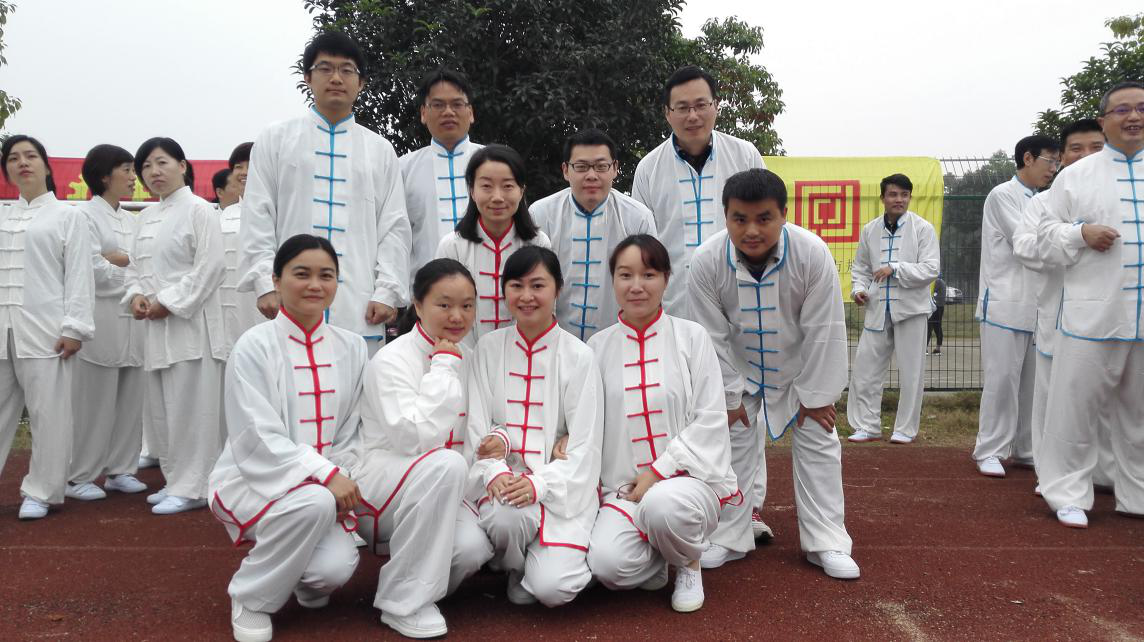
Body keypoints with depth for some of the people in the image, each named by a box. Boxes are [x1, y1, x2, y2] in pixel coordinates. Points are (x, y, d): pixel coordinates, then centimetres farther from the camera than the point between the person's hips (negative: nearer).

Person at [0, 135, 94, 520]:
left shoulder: (68, 216, 5)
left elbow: (79, 275, -2)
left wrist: (73, 328, -10)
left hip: (43, 330, -4)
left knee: (47, 413, -1)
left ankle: (41, 492, 9)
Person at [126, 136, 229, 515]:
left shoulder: (198, 210, -6)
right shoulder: (146, 217, 18)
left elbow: (210, 267, -14)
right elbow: (135, 266, 20)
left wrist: (168, 302, -15)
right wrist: (135, 296, -1)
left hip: (189, 322, -8)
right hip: (155, 325, 8)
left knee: (189, 408, -6)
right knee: (161, 408, 12)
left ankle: (192, 487, 1)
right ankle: (175, 481, 23)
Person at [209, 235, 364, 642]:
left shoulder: (351, 348, 4)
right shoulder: (255, 346, -11)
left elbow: (351, 432, 7)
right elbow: (259, 439, -17)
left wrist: (342, 481, -10)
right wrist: (325, 474, -27)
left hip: (326, 489, 4)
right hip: (254, 481, -4)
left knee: (336, 568, -23)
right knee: (315, 503, -35)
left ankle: (303, 577, 17)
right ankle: (250, 597, -9)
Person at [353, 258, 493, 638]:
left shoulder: (467, 360, 6)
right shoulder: (391, 360, -14)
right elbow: (414, 437, -27)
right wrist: (442, 366, -20)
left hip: (441, 491, 5)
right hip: (379, 489, -5)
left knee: (472, 547, -27)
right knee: (445, 464, -36)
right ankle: (404, 602, -21)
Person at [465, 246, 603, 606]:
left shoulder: (578, 356, -1)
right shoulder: (489, 348, 6)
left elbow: (584, 445, -5)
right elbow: (477, 425, 2)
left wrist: (540, 484, -20)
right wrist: (494, 472, -18)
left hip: (560, 487, -1)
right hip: (502, 480, 1)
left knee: (552, 588, -21)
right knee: (504, 519, -35)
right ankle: (514, 567, 2)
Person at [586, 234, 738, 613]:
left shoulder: (692, 337, 1)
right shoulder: (597, 348, 7)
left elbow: (710, 420, -4)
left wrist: (660, 471, -12)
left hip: (687, 479, -1)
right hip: (623, 488, 2)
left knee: (662, 504, -37)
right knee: (607, 564, -27)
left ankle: (688, 565, -1)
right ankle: (656, 559, 10)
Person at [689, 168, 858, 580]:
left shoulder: (812, 254, -32)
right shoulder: (706, 261, -29)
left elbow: (823, 330, -22)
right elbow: (713, 335, -18)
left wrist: (815, 395, -16)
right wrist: (729, 396, -12)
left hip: (800, 367, 0)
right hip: (739, 369, 0)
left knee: (818, 443, 2)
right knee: (734, 445, 5)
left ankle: (826, 542, 13)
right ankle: (729, 537, 18)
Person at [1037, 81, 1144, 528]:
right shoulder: (1076, 176, 5)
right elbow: (1047, 230, 5)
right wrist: (1081, 233, -13)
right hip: (1093, 312, -2)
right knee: (1076, 406, 2)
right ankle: (1069, 495, 14)